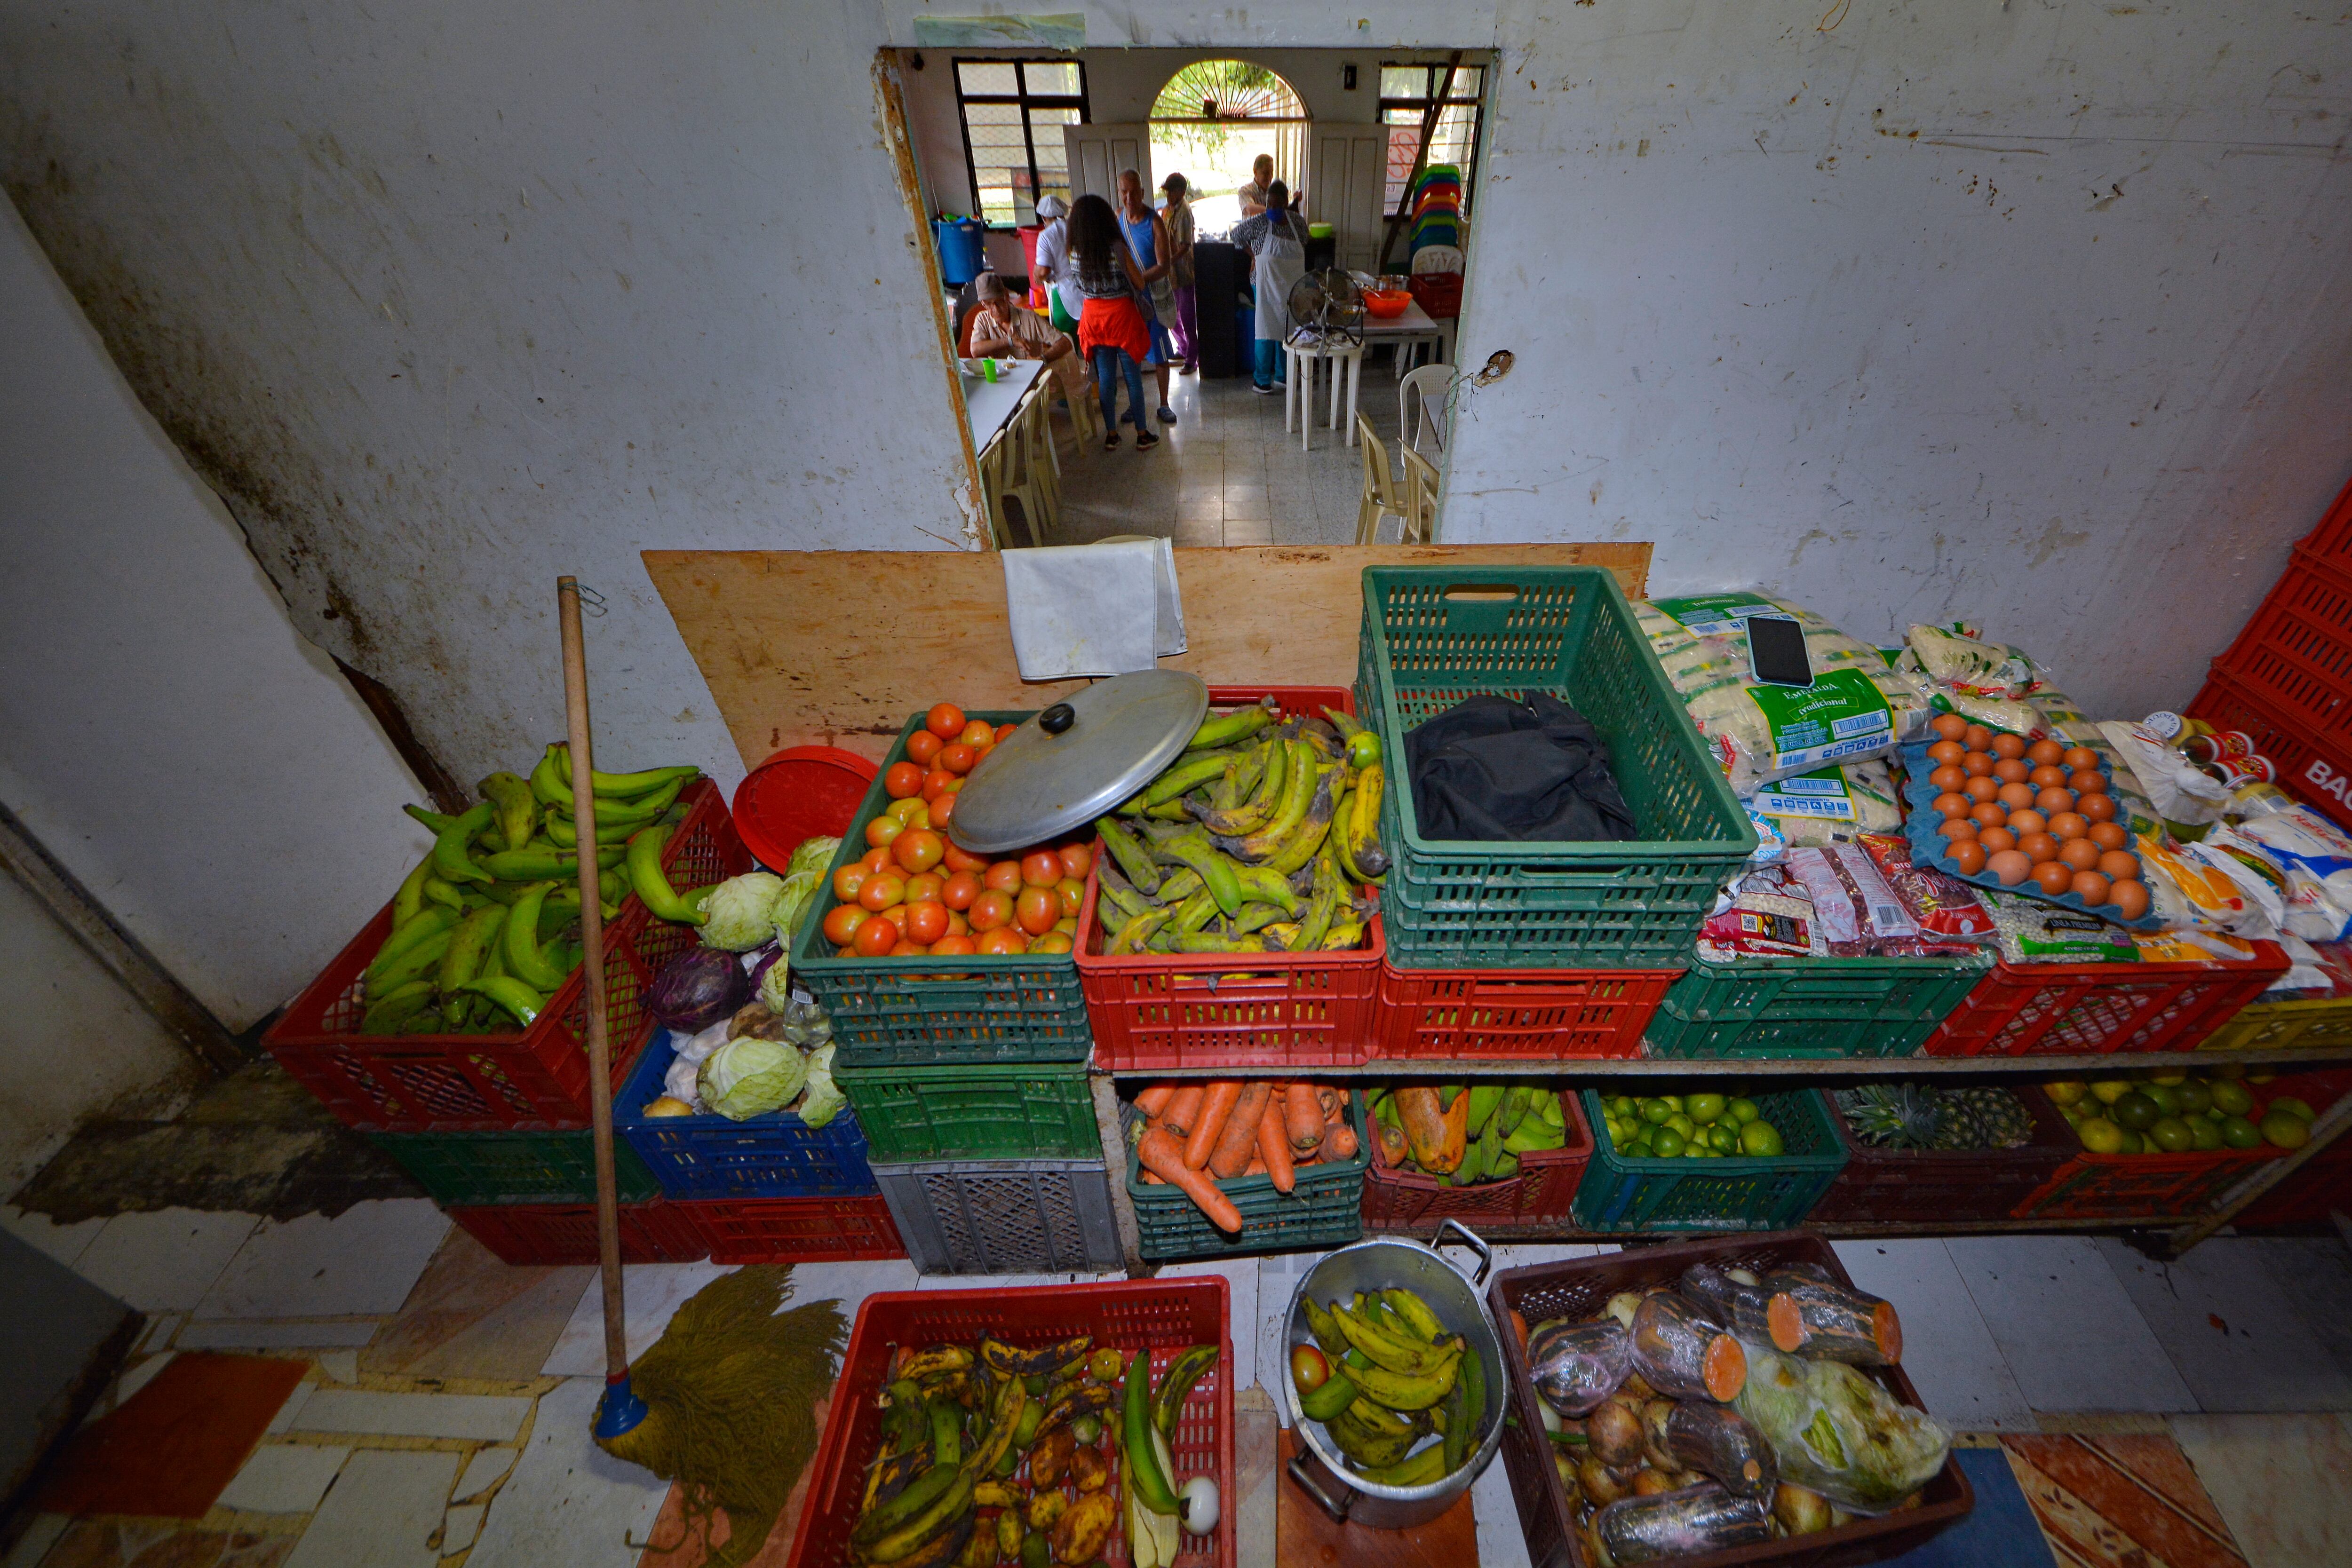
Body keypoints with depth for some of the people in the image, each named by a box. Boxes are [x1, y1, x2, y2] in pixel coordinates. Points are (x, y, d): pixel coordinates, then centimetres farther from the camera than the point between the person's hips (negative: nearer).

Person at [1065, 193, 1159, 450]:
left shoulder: (1075, 252, -4)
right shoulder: (1117, 248, -16)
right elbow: (1140, 284, -9)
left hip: (1093, 317, 4)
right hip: (1121, 316, -4)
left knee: (1105, 378, 11)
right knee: (1133, 377, 6)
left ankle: (1111, 435, 17)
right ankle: (1143, 434, 13)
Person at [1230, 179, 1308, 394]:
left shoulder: (1298, 222, 0)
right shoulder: (1258, 223, -9)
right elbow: (1237, 234, 7)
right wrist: (1253, 256, 6)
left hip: (1292, 285, 4)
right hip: (1266, 285, -4)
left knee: (1287, 329, 9)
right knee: (1267, 330, -4)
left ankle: (1282, 375, 21)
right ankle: (1262, 378, 5)